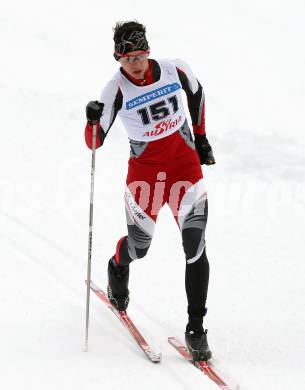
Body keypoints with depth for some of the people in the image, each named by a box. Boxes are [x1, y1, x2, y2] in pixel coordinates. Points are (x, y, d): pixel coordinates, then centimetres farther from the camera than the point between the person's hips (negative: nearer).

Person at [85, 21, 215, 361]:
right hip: (145, 170, -1)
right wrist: (93, 120, -39)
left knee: (195, 247, -10)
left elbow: (197, 92, 14)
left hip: (186, 164, 1)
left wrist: (201, 137, 18)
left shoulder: (175, 70, -9)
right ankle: (118, 269, 51)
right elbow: (94, 143, -18)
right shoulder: (116, 90, -15)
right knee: (139, 246, 10)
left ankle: (195, 329, -1)